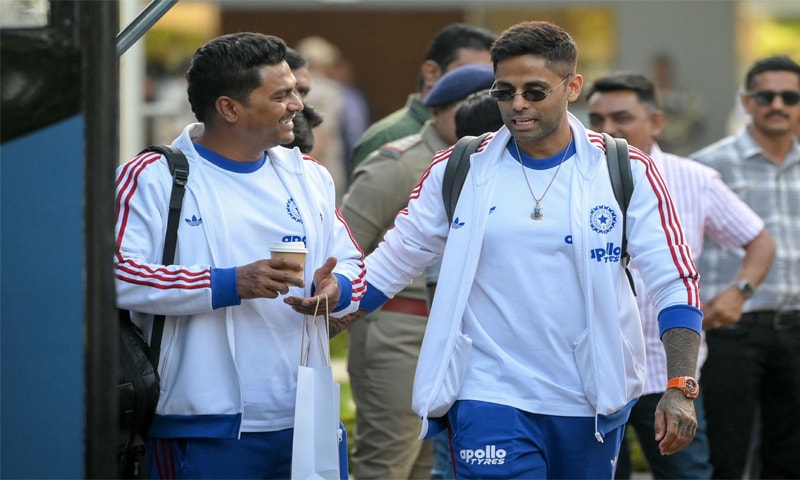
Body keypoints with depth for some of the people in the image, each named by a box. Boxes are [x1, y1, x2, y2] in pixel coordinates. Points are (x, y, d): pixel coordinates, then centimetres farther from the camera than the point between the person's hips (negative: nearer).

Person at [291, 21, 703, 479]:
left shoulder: (624, 171, -2)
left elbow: (675, 282, -4)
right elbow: (393, 262, 11)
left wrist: (680, 388, -15)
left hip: (593, 405, 1)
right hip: (490, 398, 0)